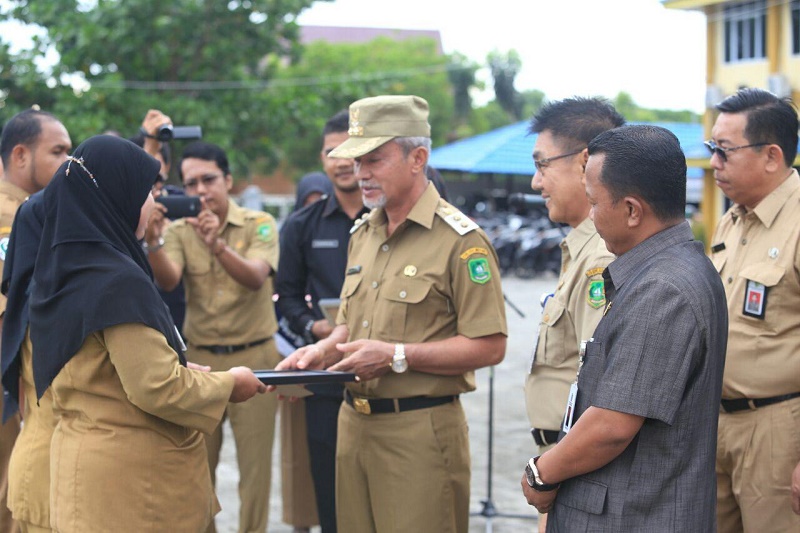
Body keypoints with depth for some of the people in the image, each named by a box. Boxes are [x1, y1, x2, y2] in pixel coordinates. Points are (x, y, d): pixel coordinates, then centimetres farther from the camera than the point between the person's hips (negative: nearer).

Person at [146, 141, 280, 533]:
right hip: (200, 358, 2)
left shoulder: (259, 224, -3)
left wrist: (217, 245, -37)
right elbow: (167, 280, -16)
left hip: (254, 357, -2)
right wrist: (154, 241, -35)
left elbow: (255, 278, -21)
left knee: (254, 461, 2)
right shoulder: (180, 230, 2)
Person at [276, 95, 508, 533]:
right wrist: (323, 351, 2)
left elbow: (489, 346, -16)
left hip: (421, 431, -7)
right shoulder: (362, 234, 14)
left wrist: (397, 356, -19)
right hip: (354, 425, 7)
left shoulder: (460, 240, -11)